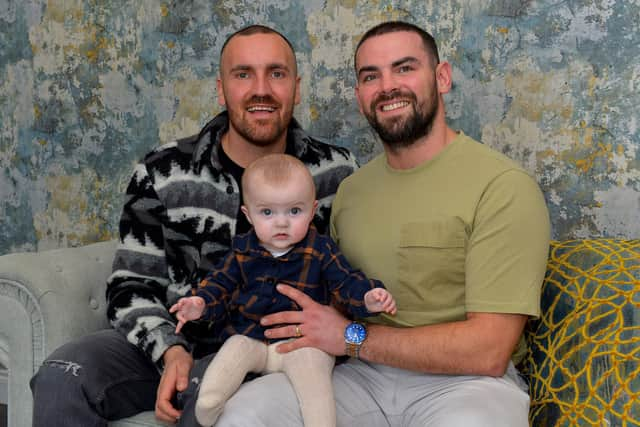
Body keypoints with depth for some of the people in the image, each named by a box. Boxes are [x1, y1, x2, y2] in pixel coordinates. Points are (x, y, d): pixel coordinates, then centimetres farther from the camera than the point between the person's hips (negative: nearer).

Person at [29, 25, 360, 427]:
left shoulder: (337, 173, -3)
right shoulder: (162, 175, -4)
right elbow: (132, 288, -1)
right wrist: (170, 350, -19)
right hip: (170, 343, 2)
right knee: (62, 376, -22)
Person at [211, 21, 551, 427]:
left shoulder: (504, 186, -12)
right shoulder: (351, 188, 10)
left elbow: (488, 351, -17)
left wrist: (352, 338, -15)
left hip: (463, 381, -4)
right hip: (363, 373, 4)